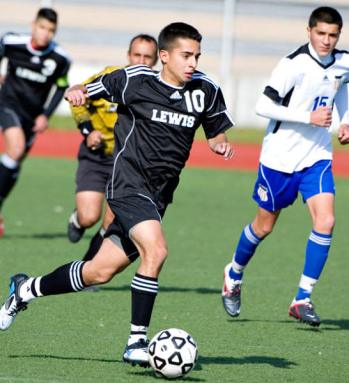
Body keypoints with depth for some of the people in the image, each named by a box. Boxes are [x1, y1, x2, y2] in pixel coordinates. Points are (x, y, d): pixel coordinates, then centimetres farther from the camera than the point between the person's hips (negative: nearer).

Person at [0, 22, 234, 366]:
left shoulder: (206, 91, 2)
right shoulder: (134, 80, -8)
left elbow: (216, 133, 14)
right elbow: (92, 90, 5)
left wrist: (220, 144, -9)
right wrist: (76, 92, -18)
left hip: (157, 196, 5)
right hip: (128, 184, -5)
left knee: (100, 272, 9)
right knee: (155, 250, -28)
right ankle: (136, 342, -18)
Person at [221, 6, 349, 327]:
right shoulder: (295, 64, -21)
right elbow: (263, 106, -23)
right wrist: (308, 117, -27)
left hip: (317, 156, 4)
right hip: (281, 156, -4)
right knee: (264, 226, 11)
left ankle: (303, 299, -7)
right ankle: (234, 274, 40)